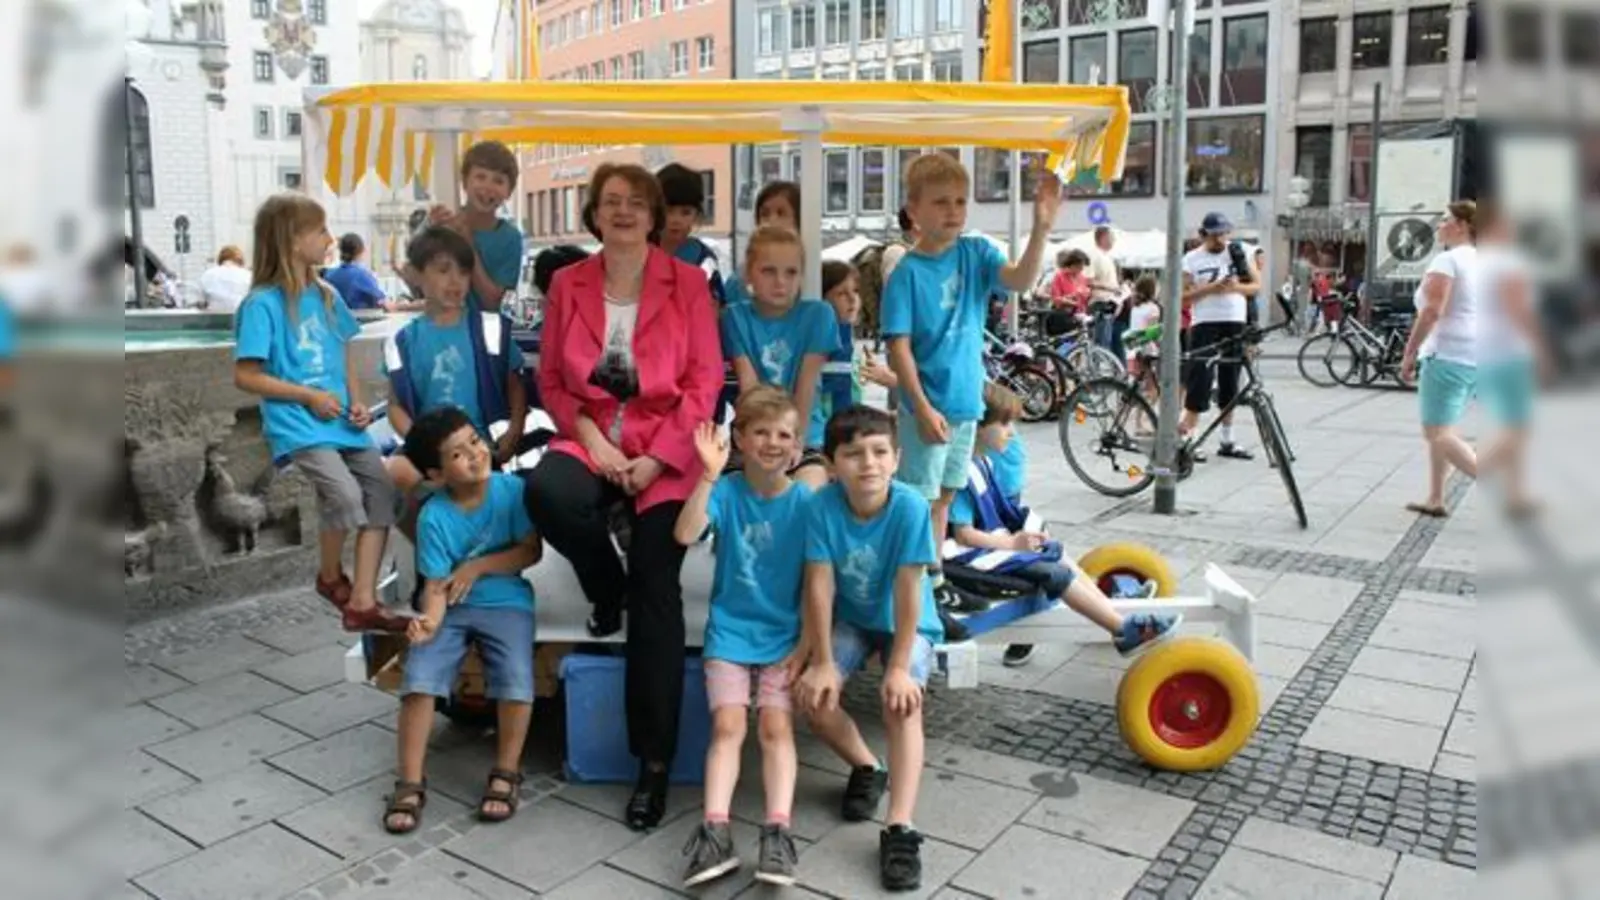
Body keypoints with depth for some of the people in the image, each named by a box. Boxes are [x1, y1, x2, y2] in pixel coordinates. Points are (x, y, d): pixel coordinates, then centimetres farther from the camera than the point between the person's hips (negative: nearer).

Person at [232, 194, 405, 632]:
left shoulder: (327, 296, 12)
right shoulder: (262, 303, -8)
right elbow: (245, 377, -9)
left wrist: (357, 402, 2)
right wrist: (309, 396, -13)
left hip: (340, 420, 7)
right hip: (297, 424, -7)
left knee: (382, 489, -6)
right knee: (345, 495, -24)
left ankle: (362, 600, -3)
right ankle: (330, 577, 6)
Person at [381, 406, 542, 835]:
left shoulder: (512, 489, -10)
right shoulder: (434, 518, -12)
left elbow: (532, 551, -6)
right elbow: (437, 586, -13)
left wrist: (478, 566, -14)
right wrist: (430, 618, -35)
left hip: (506, 604, 0)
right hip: (451, 609, 0)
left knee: (516, 680, -23)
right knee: (419, 680, -21)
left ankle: (506, 774, -1)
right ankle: (410, 784, -5)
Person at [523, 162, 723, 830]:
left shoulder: (687, 283, 2)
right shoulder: (567, 284, 9)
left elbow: (704, 381, -3)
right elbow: (552, 379, 8)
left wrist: (656, 458, -12)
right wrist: (590, 437, -9)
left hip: (665, 451, -2)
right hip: (591, 439, 2)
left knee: (657, 588, -15)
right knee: (545, 491, -33)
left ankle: (655, 761, -4)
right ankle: (607, 587, 2)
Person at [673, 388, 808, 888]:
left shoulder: (806, 502, -5)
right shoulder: (726, 492, -6)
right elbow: (685, 535, -24)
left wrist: (804, 646, -6)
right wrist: (709, 474, -30)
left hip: (784, 635, 0)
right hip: (729, 630, 0)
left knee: (776, 726, -13)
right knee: (728, 725, -13)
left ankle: (778, 833, -16)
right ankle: (715, 832, -17)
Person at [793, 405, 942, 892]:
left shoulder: (910, 506, -28)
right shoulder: (823, 504, -22)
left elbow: (908, 591, -25)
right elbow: (820, 586, -19)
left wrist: (898, 667, -25)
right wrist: (822, 663, -18)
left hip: (908, 624, -2)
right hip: (849, 619, 3)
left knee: (902, 703, -26)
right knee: (814, 696, -18)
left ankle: (900, 829, -24)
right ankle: (867, 769, 9)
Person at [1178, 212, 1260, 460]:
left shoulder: (1238, 252, 7)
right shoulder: (1192, 259, 0)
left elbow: (1257, 284, 7)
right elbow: (1182, 296, -5)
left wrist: (1236, 287, -13)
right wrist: (1210, 288, -18)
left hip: (1235, 323, 4)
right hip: (1205, 324, -4)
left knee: (1230, 385, 8)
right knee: (1200, 380, -10)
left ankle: (1227, 441, 16)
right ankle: (1184, 438, -4)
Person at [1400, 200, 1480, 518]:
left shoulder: (1447, 260, -11)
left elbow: (1432, 311, -21)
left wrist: (1409, 353, -16)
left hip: (1448, 355, -9)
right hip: (1475, 358, 9)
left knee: (1438, 433, -10)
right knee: (1439, 429, 18)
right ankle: (1435, 500, 22)